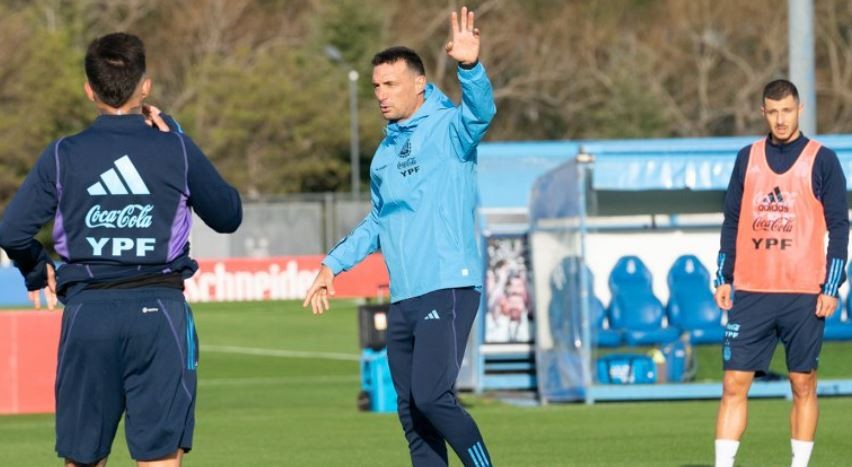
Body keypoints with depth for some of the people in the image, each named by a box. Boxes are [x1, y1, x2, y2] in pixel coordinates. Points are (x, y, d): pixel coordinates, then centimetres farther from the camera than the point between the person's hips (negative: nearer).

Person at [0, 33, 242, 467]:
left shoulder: (63, 155, 4)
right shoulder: (175, 150, 2)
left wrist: (38, 274, 21)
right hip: (159, 309, -1)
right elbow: (228, 215, 16)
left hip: (87, 313, 1)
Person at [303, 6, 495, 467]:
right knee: (410, 412, 6)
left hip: (448, 289, -8)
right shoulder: (385, 152, 19)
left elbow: (480, 112, -26)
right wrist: (333, 264, 24)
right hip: (402, 299, 8)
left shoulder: (447, 128, -3)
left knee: (431, 396, -19)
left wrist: (470, 67, -44)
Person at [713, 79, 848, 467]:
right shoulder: (748, 158, 10)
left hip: (803, 294, -3)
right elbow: (732, 222, 15)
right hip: (750, 291, 3)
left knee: (803, 385, 2)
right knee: (734, 384, -3)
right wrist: (724, 279, 8)